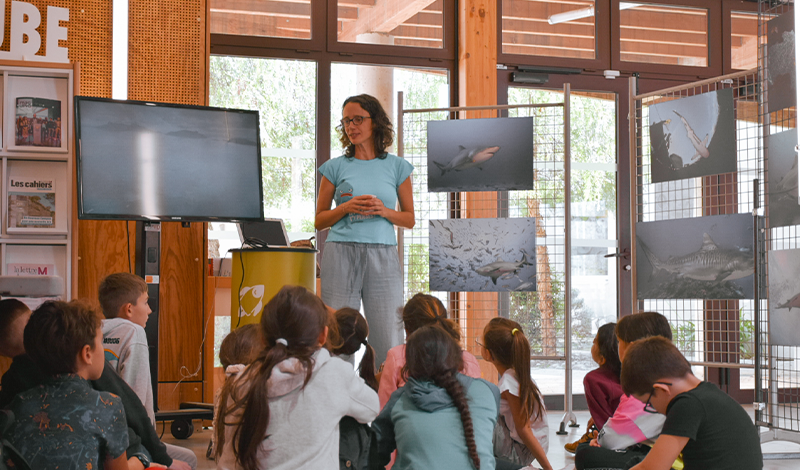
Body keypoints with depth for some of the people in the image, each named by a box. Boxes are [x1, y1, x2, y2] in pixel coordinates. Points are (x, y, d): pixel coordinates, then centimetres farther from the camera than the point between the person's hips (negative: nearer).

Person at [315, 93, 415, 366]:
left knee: (388, 342, -4)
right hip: (341, 252, 0)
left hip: (382, 255, 0)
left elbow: (409, 219, 13)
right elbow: (319, 221, 10)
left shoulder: (397, 167, 10)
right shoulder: (335, 167, 9)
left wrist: (384, 211, -6)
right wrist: (346, 207, -7)